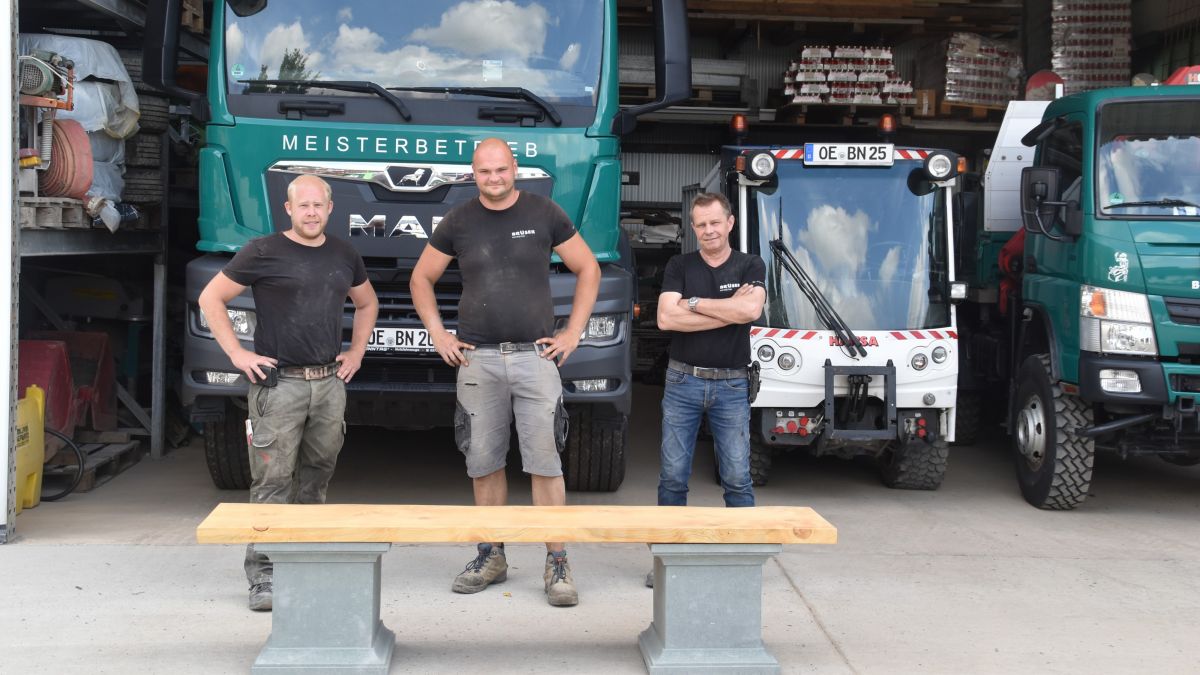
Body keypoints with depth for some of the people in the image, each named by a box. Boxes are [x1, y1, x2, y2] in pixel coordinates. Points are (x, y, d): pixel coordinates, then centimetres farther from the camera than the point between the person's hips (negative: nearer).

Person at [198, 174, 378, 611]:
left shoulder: (344, 255, 13)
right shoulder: (264, 252, -3)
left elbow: (367, 303, 29)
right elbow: (210, 299, 0)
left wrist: (357, 351, 16)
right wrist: (237, 354, -7)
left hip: (330, 383, 5)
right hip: (278, 384, -5)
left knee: (316, 477, 12)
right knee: (272, 483, -6)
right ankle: (263, 577, 0)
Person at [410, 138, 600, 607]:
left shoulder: (544, 214, 2)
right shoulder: (458, 222, 6)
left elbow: (588, 270, 9)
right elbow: (422, 278, 17)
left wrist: (573, 332, 2)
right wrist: (437, 334, 7)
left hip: (535, 357, -2)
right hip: (478, 358, 2)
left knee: (545, 463, -4)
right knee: (484, 463, 8)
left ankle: (557, 565, 1)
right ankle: (491, 557, 21)